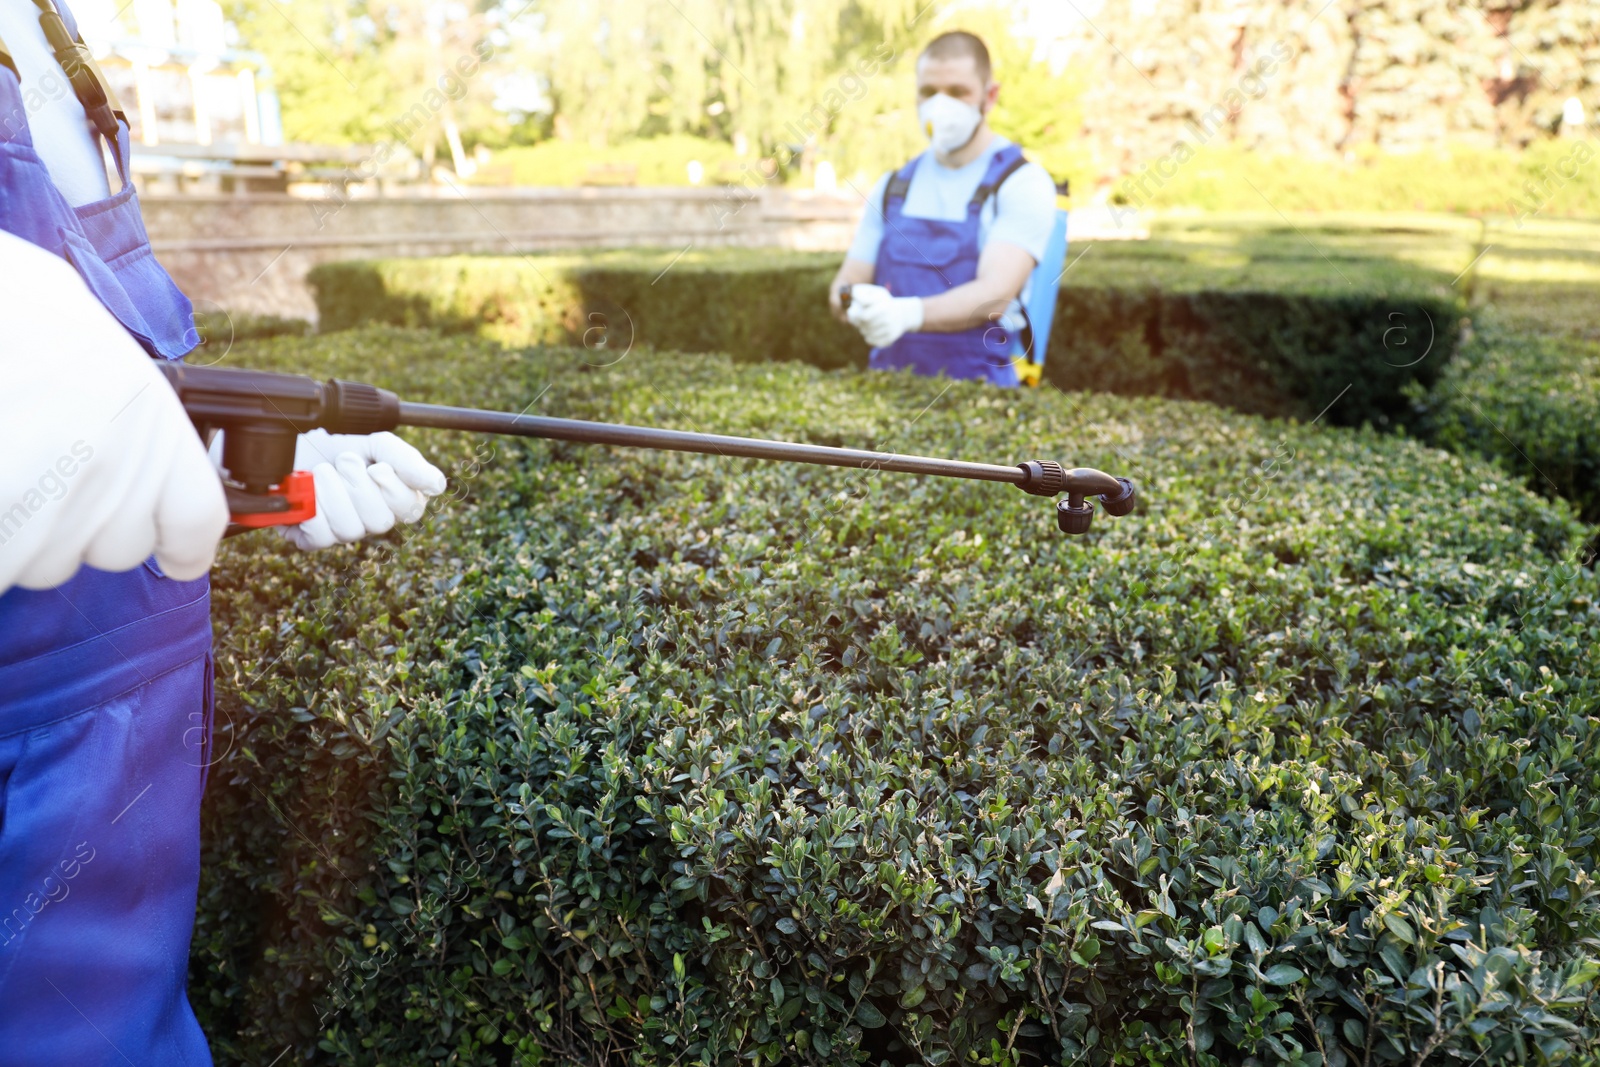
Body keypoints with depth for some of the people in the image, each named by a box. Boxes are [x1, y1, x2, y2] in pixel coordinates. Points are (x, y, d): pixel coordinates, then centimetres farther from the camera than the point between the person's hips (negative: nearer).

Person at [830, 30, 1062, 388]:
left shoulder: (1022, 183, -2)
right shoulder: (893, 185, 14)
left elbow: (994, 295, -16)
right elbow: (847, 282, 13)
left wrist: (908, 313, -33)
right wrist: (856, 304, -11)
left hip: (979, 388, -4)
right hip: (890, 383, 4)